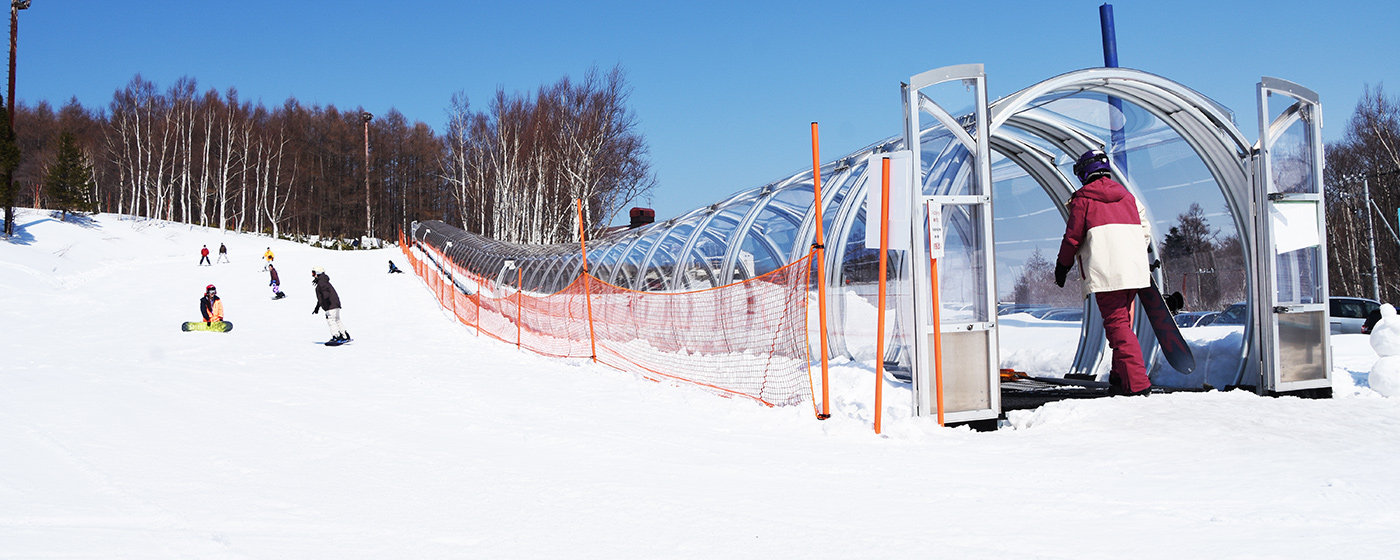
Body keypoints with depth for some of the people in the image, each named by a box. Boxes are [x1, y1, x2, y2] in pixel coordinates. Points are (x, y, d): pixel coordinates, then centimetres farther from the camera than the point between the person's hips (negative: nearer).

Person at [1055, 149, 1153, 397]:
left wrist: (1062, 266, 13)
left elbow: (1073, 237, 0)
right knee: (1123, 323, 17)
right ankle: (1120, 376, 19)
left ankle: (1136, 383, -17)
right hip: (1134, 270, 7)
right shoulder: (1126, 195, 18)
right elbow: (1144, 231, 20)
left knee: (1117, 325, -9)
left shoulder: (1082, 199, 0)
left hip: (1106, 272, -7)